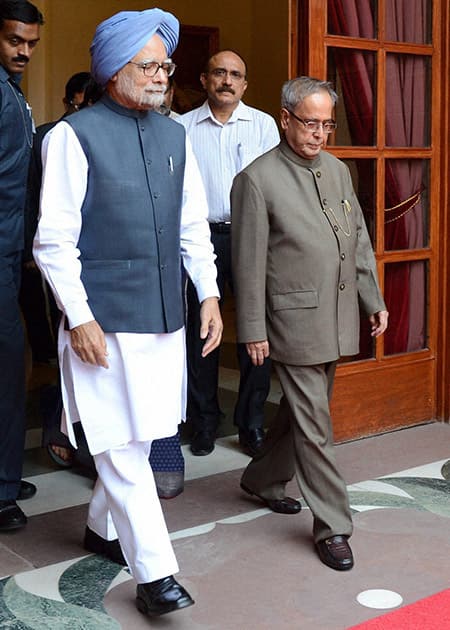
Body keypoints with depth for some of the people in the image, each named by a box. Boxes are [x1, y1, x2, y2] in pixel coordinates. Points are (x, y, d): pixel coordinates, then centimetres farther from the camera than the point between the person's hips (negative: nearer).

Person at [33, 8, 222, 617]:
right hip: (104, 321, -6)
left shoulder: (174, 135, 10)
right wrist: (79, 318, -14)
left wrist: (209, 293, 8)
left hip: (165, 317, 6)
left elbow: (193, 226, 15)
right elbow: (54, 241, -10)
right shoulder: (74, 136, -8)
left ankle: (103, 527, 36)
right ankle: (154, 573, 6)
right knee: (122, 446, -2)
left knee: (135, 439, 15)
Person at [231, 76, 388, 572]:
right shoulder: (258, 179, -10)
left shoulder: (338, 170, 10)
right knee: (313, 422, -2)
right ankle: (332, 526, 8)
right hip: (295, 321, -7)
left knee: (302, 410, 19)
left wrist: (373, 299, 11)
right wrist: (253, 330, -10)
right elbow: (249, 263, -10)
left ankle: (263, 480, 39)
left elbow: (359, 240, 16)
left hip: (336, 320, 7)